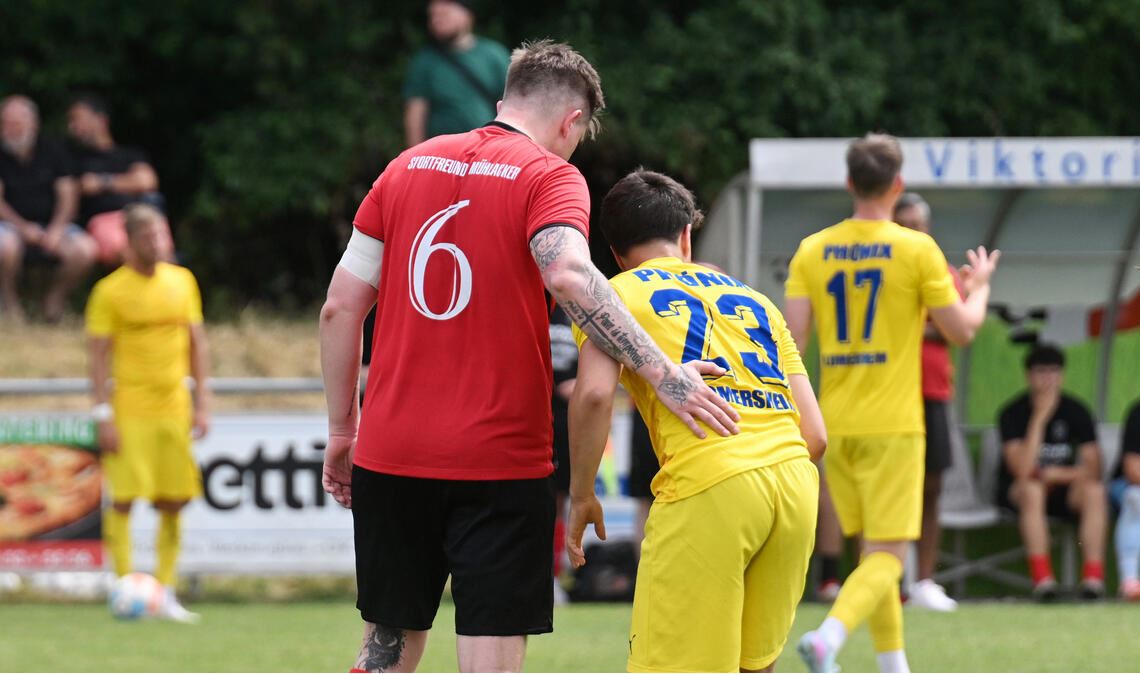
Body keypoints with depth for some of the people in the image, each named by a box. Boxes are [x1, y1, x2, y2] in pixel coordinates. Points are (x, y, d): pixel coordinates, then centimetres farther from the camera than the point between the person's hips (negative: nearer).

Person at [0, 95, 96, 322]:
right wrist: (24, 227, -19)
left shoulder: (52, 152, 6)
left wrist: (56, 229, -14)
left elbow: (67, 195, 3)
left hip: (52, 224, 2)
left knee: (85, 250, -27)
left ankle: (56, 296, 3)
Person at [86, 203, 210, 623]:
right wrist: (103, 415, -11)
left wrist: (202, 403, 8)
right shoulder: (111, 291, -4)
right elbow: (98, 354, -5)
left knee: (173, 502, 4)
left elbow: (197, 343, 14)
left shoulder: (182, 281, 10)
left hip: (174, 410, 5)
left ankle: (165, 592, 10)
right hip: (130, 411, -5)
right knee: (124, 499, -9)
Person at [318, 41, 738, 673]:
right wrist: (662, 373, -25)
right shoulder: (549, 176, -4)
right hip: (500, 465, -5)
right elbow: (569, 275, -25)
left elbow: (340, 307, 10)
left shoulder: (409, 166, 11)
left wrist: (342, 429, 17)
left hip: (390, 455, 5)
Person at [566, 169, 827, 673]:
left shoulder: (615, 295, 13)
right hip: (796, 480, 6)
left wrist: (581, 496, 4)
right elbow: (814, 434, 20)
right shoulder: (754, 299, 27)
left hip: (705, 486, -6)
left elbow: (594, 394, -7)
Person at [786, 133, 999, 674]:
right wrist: (980, 286, 15)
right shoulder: (916, 249, -8)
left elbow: (792, 336, -4)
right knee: (886, 558, -4)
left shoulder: (813, 251, 2)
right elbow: (961, 329, -4)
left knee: (871, 550, 16)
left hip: (837, 426, 4)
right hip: (892, 425, -4)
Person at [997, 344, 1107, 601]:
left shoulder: (1076, 411, -3)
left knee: (1095, 491, -28)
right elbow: (1022, 470, -26)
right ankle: (1042, 577, -44)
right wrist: (1040, 417, -28)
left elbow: (1093, 469, -6)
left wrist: (1058, 474, -20)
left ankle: (1094, 576, -36)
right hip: (1015, 493, -2)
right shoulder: (1013, 413, -12)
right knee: (1032, 489, -36)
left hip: (1064, 491, 2)